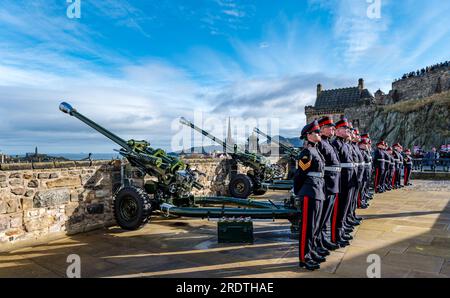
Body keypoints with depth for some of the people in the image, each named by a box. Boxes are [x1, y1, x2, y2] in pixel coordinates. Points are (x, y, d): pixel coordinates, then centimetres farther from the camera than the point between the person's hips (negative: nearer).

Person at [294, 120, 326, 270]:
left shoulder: (315, 151, 15)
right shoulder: (307, 153, -14)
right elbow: (299, 175, -12)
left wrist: (320, 192, 16)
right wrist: (298, 194, -3)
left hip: (318, 193, 9)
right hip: (309, 194, -9)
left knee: (314, 225, 17)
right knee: (307, 226, -1)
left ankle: (310, 252, 30)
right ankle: (304, 258, 9)